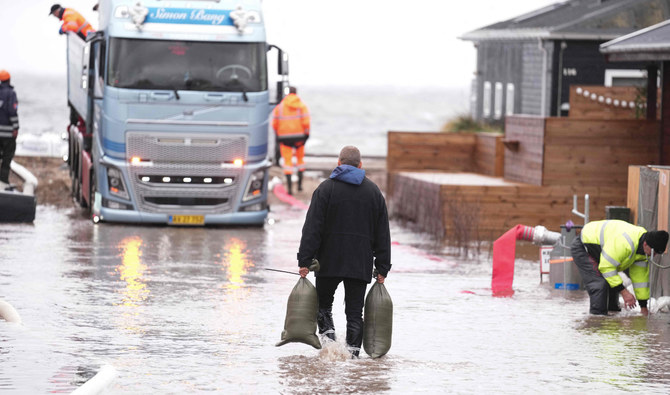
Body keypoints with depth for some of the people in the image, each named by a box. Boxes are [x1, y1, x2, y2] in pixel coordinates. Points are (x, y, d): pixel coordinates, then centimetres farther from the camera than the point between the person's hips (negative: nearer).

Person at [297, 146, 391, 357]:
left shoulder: (326, 188, -1)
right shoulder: (373, 191, 9)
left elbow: (312, 228, -8)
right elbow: (382, 234, 9)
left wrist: (305, 260, -8)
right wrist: (382, 267, 12)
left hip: (330, 261, -2)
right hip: (361, 264, 2)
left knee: (323, 302, 13)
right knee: (355, 310, 4)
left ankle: (327, 334, -8)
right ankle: (353, 351, -2)